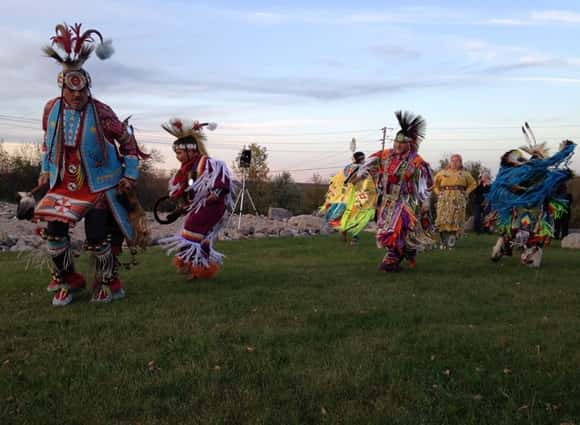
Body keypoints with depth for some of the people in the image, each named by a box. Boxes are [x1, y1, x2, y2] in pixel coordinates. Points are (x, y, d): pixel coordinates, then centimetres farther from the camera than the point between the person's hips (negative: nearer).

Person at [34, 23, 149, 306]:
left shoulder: (101, 112, -16)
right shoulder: (51, 109, -2)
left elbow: (127, 140, -5)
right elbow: (47, 141, 17)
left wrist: (130, 175, -5)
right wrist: (45, 170, 14)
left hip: (100, 184, -4)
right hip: (64, 183, 5)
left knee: (97, 237, -5)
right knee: (53, 230, -1)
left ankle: (108, 284, 18)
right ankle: (67, 281, 21)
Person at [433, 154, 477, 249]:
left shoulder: (464, 174, 15)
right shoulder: (443, 173, 15)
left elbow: (473, 184, 21)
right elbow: (435, 184, 20)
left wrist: (466, 193, 7)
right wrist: (438, 193, 6)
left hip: (458, 199, 0)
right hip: (444, 198, 0)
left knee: (455, 220, -5)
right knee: (443, 219, -7)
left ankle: (451, 242, -1)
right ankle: (443, 242, 0)